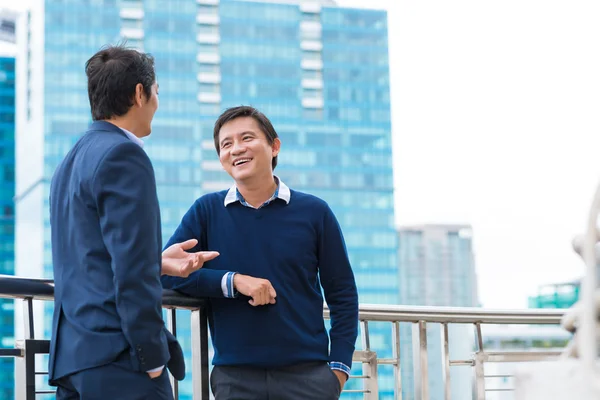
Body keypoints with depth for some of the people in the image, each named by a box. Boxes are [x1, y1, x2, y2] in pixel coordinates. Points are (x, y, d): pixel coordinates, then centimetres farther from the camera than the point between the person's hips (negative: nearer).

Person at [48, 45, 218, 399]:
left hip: (71, 356, 9)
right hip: (117, 358, -9)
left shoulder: (72, 160, 17)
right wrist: (153, 358, -14)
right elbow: (131, 272, -17)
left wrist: (158, 262, 18)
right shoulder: (124, 155, -11)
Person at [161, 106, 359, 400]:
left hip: (308, 374, 0)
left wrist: (339, 367, -1)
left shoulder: (314, 212, 4)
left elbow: (342, 294, 7)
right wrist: (232, 281, -15)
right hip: (234, 376, 0)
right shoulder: (206, 211, 5)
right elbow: (165, 272, -3)